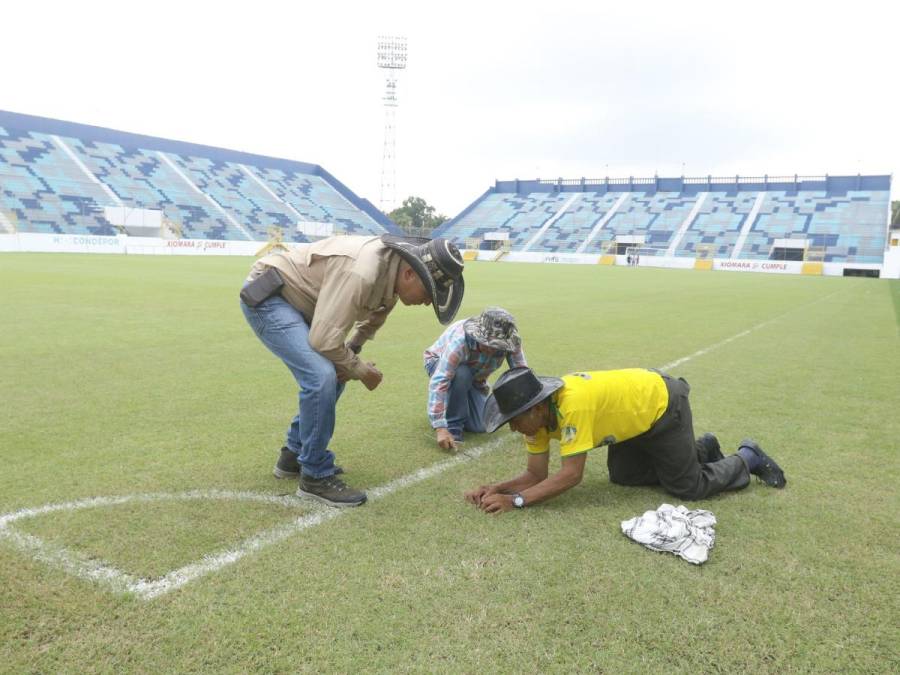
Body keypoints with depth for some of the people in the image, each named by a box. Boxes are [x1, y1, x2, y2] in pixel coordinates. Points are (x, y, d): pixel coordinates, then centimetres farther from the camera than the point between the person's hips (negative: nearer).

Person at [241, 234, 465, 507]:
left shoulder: (392, 273, -3)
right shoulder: (360, 272, -33)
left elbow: (372, 320, 16)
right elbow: (324, 339, -31)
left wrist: (351, 351, -1)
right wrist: (361, 370, -14)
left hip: (293, 300, 10)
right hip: (265, 297, -10)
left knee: (331, 376, 12)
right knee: (322, 377, -21)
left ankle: (294, 456, 25)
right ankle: (315, 477, -7)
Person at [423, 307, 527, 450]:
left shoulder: (510, 342, -31)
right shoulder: (460, 340, -43)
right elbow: (439, 381, -46)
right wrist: (440, 428, -51)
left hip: (474, 376, 4)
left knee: (479, 427, -8)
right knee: (461, 374, -39)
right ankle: (452, 424, -16)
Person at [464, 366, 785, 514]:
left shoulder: (573, 405, -40)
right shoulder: (539, 412, -14)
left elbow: (571, 474, -38)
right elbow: (535, 475, -10)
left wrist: (515, 500, -38)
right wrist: (495, 488, -25)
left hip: (663, 404, -8)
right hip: (636, 401, 8)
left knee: (687, 487, 3)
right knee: (623, 476, 16)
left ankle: (747, 458, 29)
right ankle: (701, 449, 32)